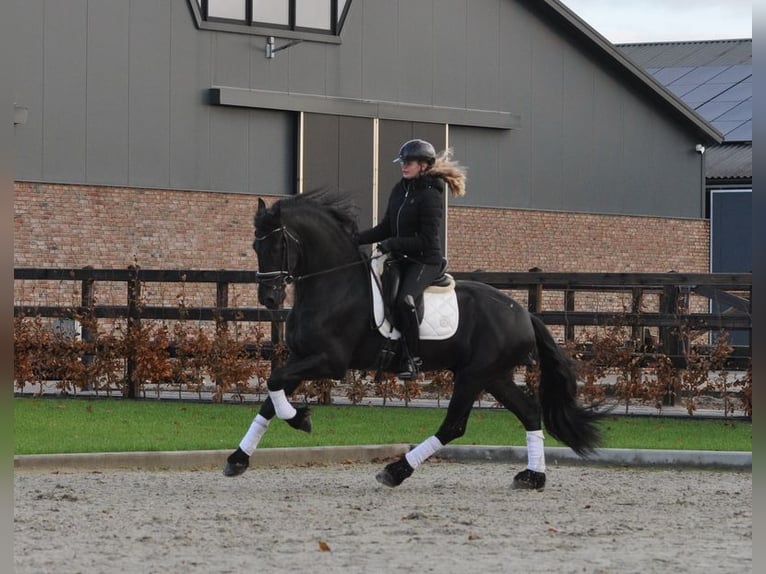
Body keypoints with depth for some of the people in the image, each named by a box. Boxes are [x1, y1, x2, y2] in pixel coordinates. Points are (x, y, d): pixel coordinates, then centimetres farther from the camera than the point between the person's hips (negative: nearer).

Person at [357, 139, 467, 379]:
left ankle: (413, 359, -26)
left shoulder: (430, 196, -14)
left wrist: (393, 244, -22)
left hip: (425, 261, -9)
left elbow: (426, 240, -18)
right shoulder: (400, 190, 11)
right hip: (401, 260, 9)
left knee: (404, 299, -31)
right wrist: (357, 239, 4)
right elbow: (385, 228, 16)